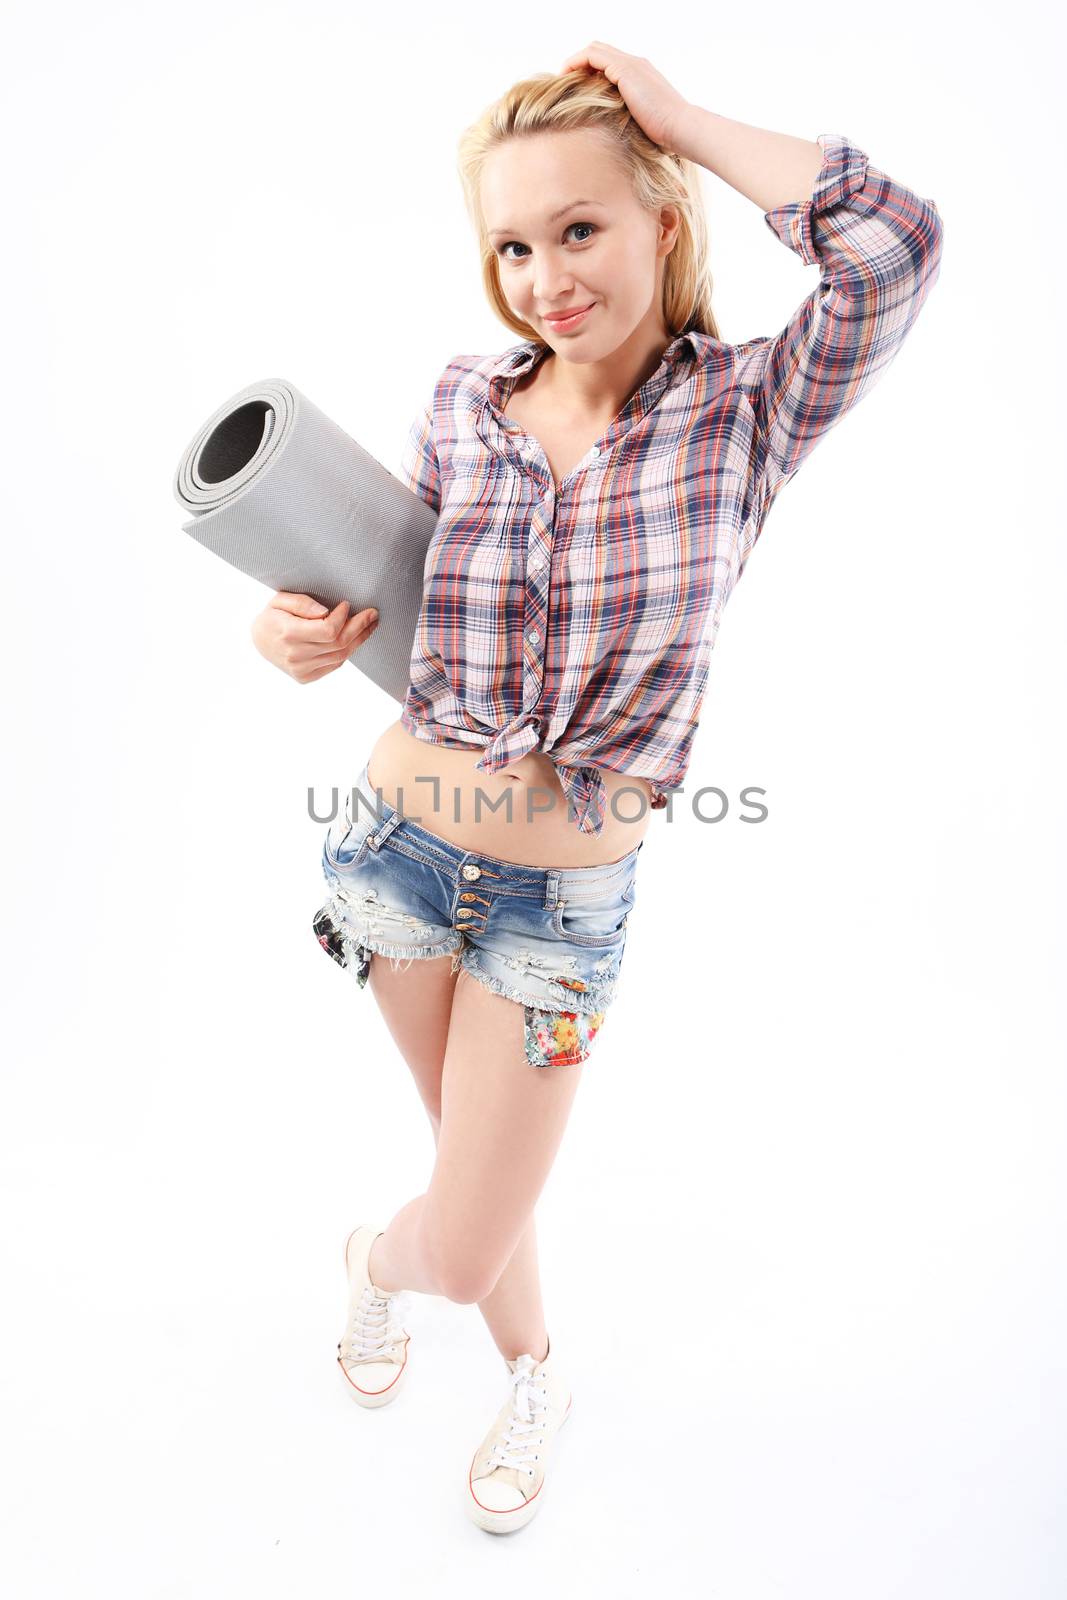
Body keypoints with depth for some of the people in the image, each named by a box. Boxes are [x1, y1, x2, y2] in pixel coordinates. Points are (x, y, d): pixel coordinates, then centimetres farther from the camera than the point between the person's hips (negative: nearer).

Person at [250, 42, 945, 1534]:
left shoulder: (746, 407, -10)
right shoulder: (463, 404, -3)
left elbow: (894, 240, -27)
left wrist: (679, 117, -15)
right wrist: (301, 628, -14)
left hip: (568, 898, -2)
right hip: (401, 847, 3)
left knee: (465, 1254, 7)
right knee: (476, 1155, 23)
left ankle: (381, 1258, 47)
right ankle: (536, 1376, 56)